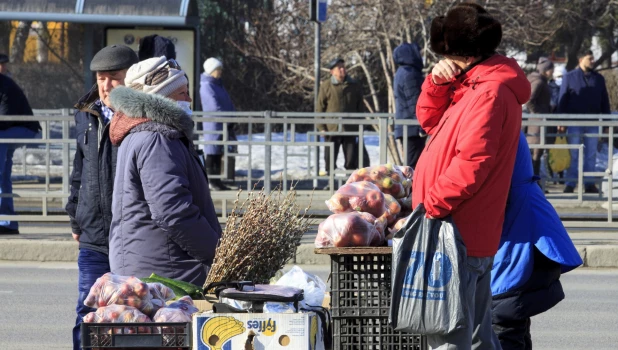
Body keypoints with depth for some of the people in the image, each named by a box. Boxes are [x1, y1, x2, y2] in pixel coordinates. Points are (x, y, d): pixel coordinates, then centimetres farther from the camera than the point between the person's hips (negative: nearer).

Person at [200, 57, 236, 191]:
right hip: (213, 124, -9)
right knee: (213, 152, -6)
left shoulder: (218, 85, 18)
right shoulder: (206, 86, -12)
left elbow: (227, 104, 20)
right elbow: (214, 106, -19)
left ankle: (216, 181, 15)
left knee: (218, 153, 11)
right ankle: (211, 181, -3)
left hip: (223, 125, 9)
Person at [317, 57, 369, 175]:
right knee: (330, 158, 4)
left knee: (351, 159, 3)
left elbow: (360, 109, 14)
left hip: (350, 130, 2)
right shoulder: (326, 86, 1)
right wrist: (321, 128, -6)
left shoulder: (355, 86, 8)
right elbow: (320, 108, 1)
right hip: (331, 129, -2)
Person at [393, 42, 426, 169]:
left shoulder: (402, 73, 19)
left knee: (412, 163, 12)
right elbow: (415, 104, -18)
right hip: (412, 128, -10)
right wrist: (422, 127, -19)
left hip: (405, 127, 10)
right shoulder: (410, 74, -13)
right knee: (414, 164, -12)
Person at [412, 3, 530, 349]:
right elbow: (430, 120, 25)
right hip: (475, 237, 11)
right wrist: (437, 83, 6)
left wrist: (432, 204, -18)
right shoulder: (473, 86, 16)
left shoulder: (489, 94, -16)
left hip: (458, 234, -11)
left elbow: (472, 163, -23)